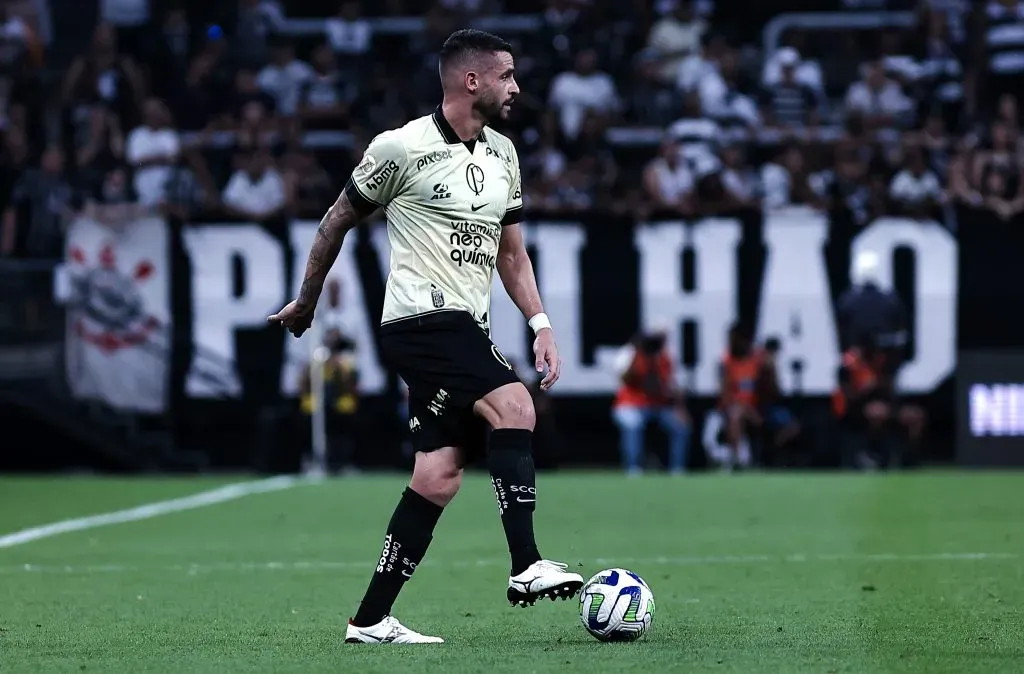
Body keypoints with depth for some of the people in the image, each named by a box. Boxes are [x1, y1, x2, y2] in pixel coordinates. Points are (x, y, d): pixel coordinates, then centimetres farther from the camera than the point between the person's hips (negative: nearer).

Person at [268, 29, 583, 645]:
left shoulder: (502, 154, 14)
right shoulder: (402, 148, -7)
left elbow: (510, 252, 22)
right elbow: (339, 221, 4)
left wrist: (540, 323, 10)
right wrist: (307, 303, 12)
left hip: (467, 329, 8)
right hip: (422, 318, -8)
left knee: (438, 479, 0)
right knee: (515, 406, -26)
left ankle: (371, 620, 4)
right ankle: (527, 567, -29)